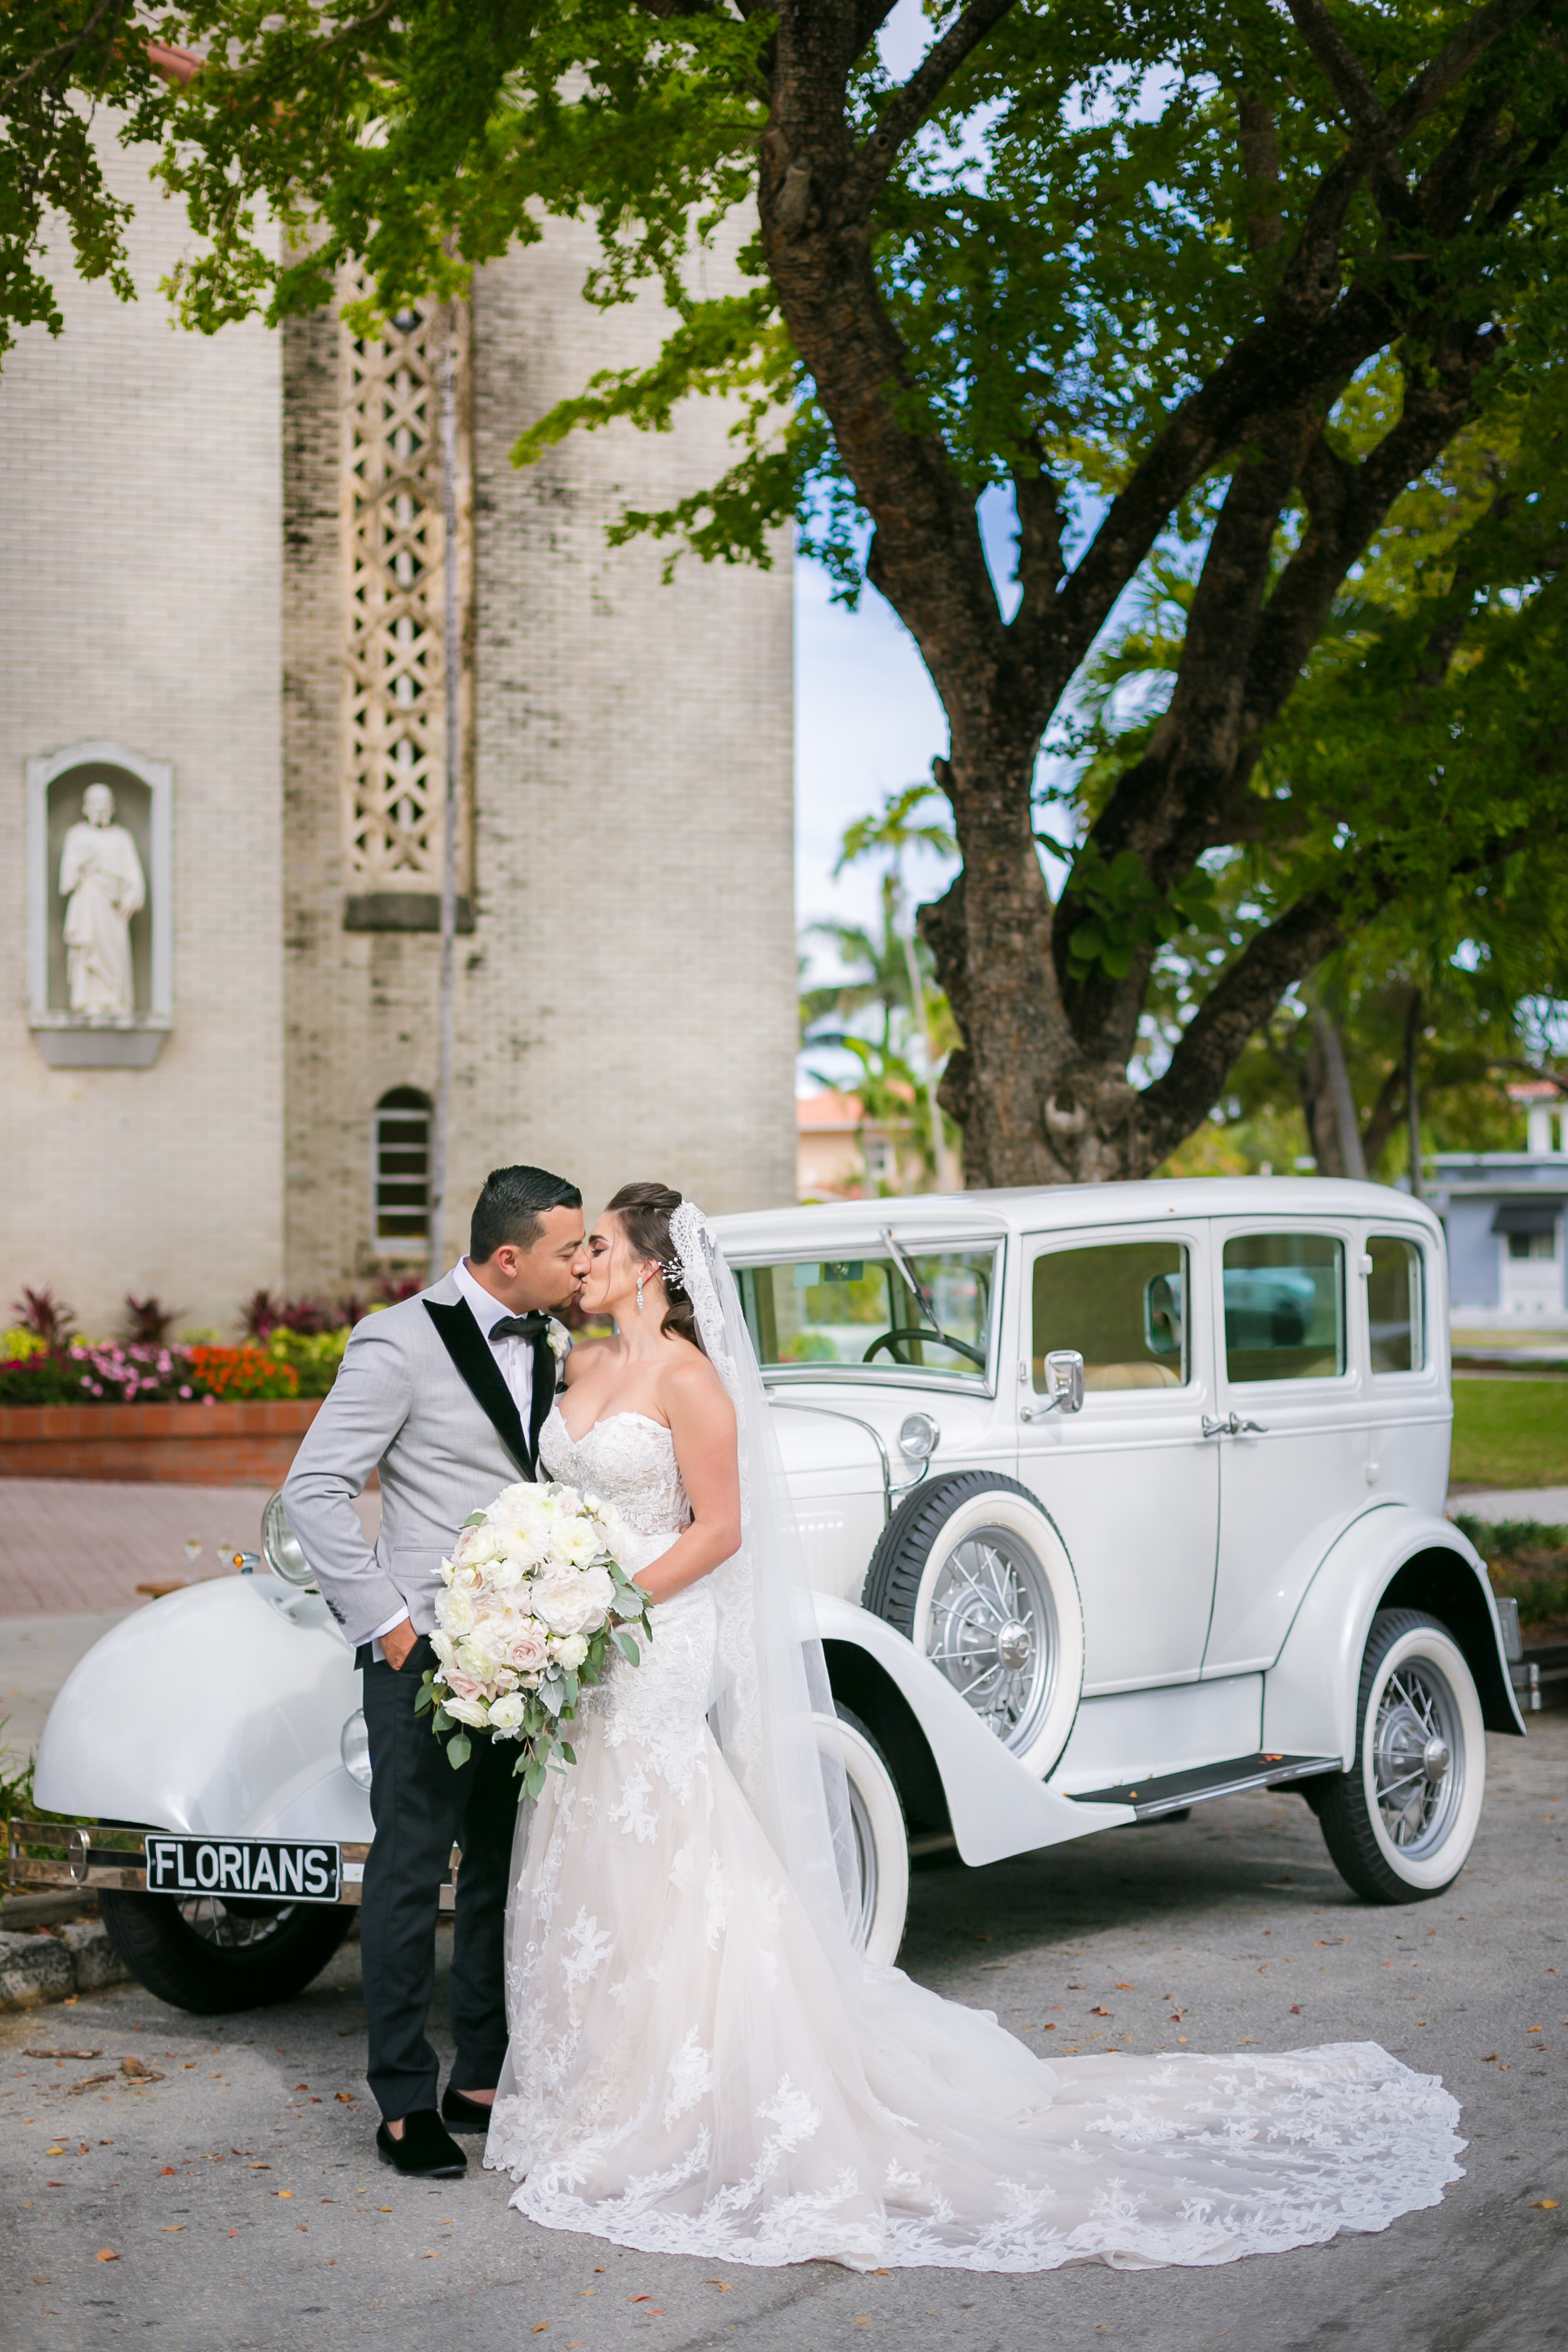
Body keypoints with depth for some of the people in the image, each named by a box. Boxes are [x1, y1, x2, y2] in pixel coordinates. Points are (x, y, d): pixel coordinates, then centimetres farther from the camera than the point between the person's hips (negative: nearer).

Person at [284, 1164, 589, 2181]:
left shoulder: (546, 1344, 10)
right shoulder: (402, 1343, -11)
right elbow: (315, 1488, -12)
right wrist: (385, 1621, -13)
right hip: (428, 1651, -7)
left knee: (504, 1870, 12)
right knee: (411, 1873, -1)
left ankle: (483, 2080, 24)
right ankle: (405, 2103, 8)